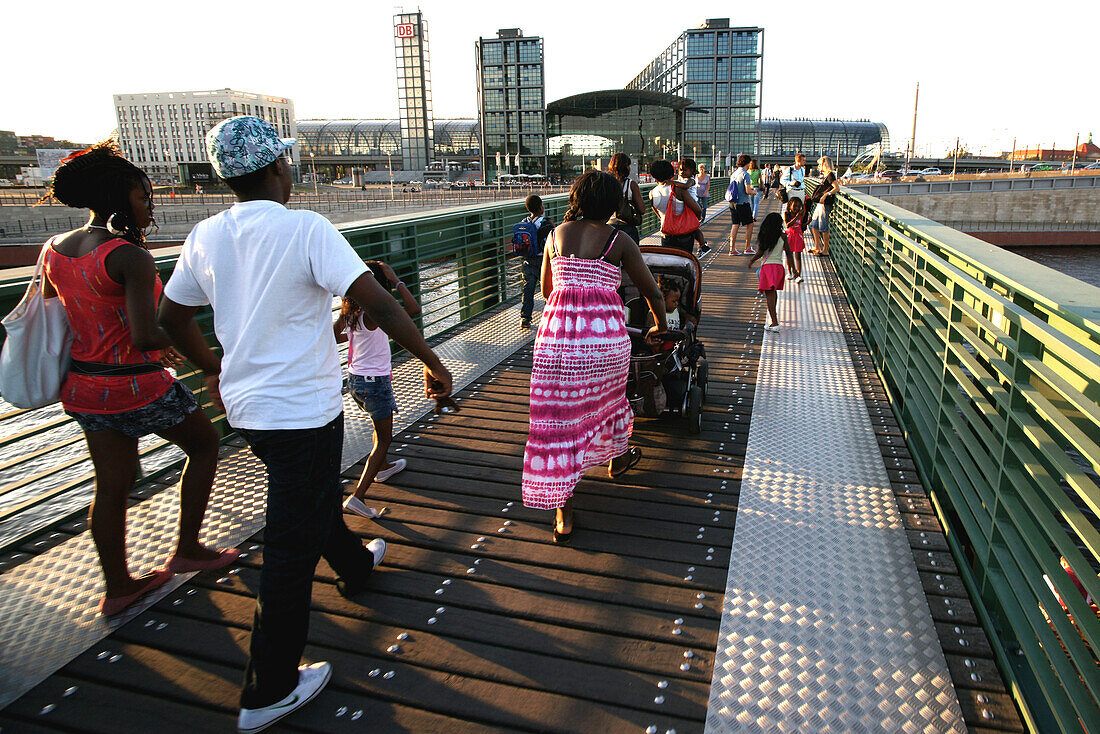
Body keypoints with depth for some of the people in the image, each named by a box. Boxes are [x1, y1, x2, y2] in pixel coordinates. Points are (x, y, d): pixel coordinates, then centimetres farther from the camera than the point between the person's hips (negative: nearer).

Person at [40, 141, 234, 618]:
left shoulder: (54, 250, 5)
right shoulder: (130, 257, -21)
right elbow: (145, 336, -27)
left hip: (82, 385, 8)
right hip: (137, 386, -7)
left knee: (112, 486, 17)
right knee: (204, 443, 16)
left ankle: (117, 587, 30)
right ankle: (187, 549, 23)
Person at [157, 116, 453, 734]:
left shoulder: (206, 236, 2)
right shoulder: (306, 229, -18)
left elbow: (173, 318, 13)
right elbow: (376, 301, -25)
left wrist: (214, 368, 28)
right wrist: (432, 361, -15)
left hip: (246, 405, 8)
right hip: (303, 411, -7)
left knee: (317, 496, 30)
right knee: (293, 546, 4)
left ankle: (355, 566, 56)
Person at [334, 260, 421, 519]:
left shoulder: (348, 313, -1)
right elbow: (413, 309, -34)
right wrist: (397, 281, -24)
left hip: (354, 379, 8)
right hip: (375, 381, -8)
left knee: (380, 427, 30)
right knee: (384, 438, 2)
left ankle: (383, 468, 52)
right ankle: (356, 497, -4)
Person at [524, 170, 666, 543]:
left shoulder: (556, 234, 12)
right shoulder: (619, 241, 3)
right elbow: (653, 293, 7)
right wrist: (659, 327, 26)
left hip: (557, 333, 1)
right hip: (606, 332, -1)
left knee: (560, 417, 6)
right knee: (607, 396, 26)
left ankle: (564, 514, 9)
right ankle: (617, 457, 54)